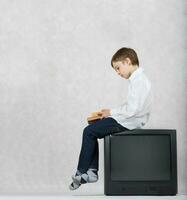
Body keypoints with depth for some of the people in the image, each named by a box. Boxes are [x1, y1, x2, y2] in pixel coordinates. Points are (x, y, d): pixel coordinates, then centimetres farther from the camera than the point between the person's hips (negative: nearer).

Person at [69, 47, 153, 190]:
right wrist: (111, 111, 8)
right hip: (127, 120, 11)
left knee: (89, 131, -8)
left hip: (128, 123, -11)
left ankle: (81, 172, 1)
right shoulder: (138, 79, 14)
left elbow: (132, 109, -25)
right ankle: (92, 171, 6)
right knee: (92, 131, 10)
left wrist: (112, 112, -12)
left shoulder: (139, 81, -19)